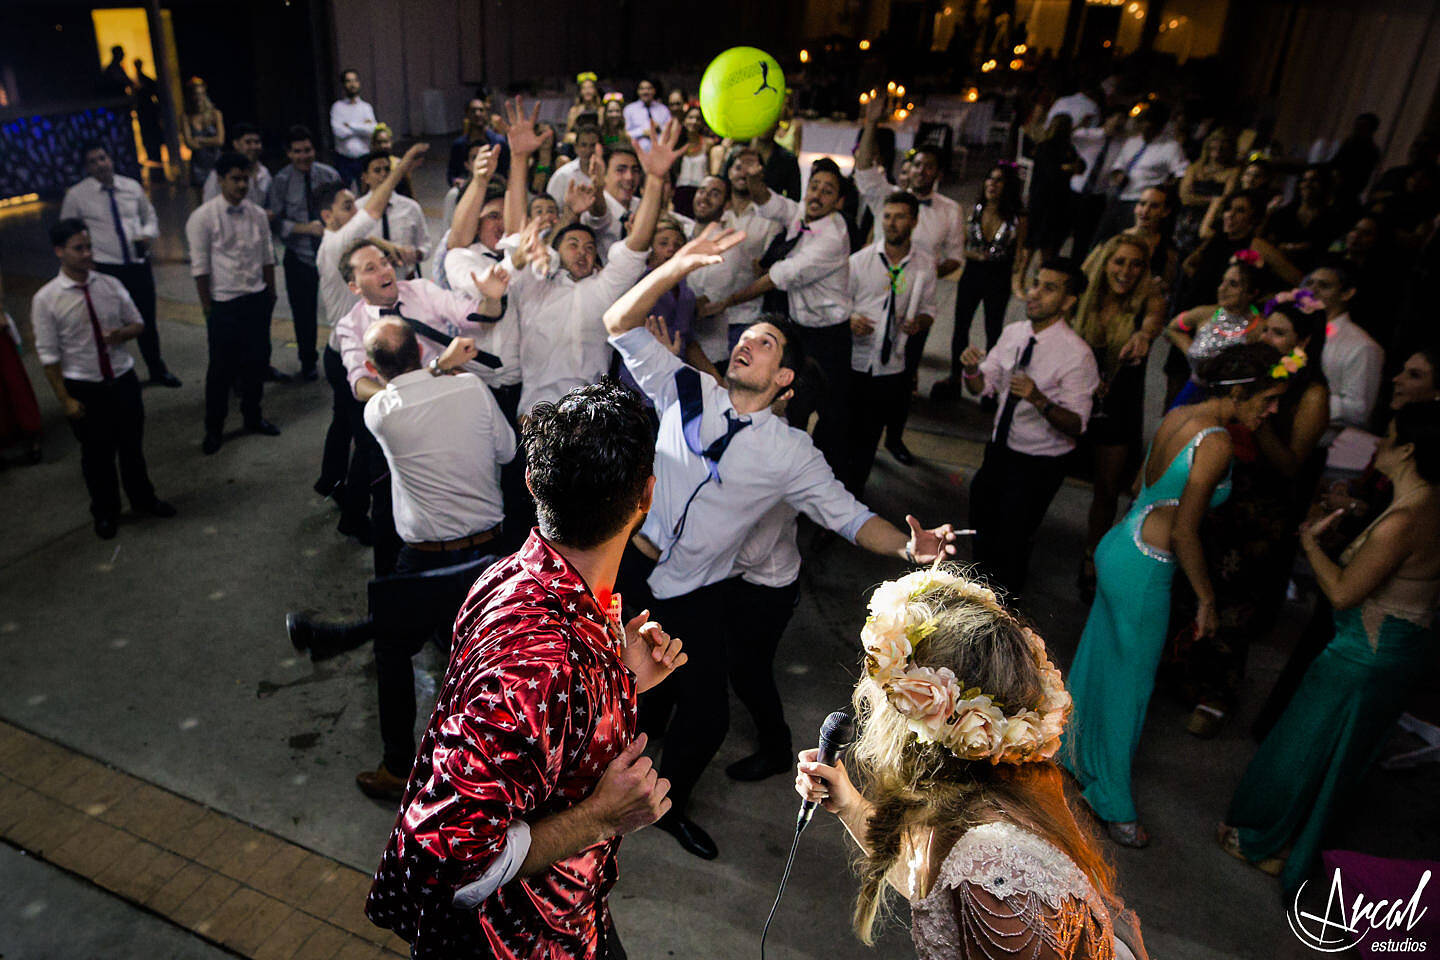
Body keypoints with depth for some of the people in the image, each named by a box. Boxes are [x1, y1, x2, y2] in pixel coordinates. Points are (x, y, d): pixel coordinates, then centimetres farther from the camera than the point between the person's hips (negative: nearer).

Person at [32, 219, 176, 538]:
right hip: (83, 388, -2)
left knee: (132, 445, 18)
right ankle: (105, 513, 34)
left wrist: (121, 334, -16)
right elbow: (48, 355, -9)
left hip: (123, 379, 3)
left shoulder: (111, 285, -5)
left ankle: (143, 498, 41)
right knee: (97, 454, 13)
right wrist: (65, 399, -10)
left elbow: (137, 323, 7)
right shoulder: (46, 299, -13)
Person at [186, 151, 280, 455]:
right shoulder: (203, 218, -9)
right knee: (221, 370, 3)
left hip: (257, 300, 4)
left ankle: (253, 417, 32)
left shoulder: (257, 214, 5)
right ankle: (213, 430, 17)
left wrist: (270, 294, 10)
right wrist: (208, 308, -7)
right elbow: (200, 267, -8)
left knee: (255, 363, 14)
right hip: (225, 304, -4)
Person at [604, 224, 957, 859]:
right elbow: (620, 324, -9)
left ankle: (668, 803, 36)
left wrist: (909, 546, -26)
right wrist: (678, 266, -24)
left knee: (706, 715, 4)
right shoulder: (686, 390, -5)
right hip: (633, 568, 0)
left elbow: (846, 514, -7)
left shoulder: (789, 452, -6)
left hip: (697, 595, 0)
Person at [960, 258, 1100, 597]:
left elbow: (1076, 425, -25)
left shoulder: (1077, 355, -22)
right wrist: (971, 368, -19)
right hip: (999, 450, 6)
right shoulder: (1013, 333, -3)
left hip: (1037, 466, -6)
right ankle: (983, 581, 54)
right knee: (982, 522, 25)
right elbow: (983, 386, 4)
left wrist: (1038, 399, -42)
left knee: (1010, 544, 5)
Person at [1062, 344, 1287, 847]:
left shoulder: (1177, 417, 3)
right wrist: (1207, 600, -9)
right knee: (1128, 683, 7)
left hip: (1118, 546, 9)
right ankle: (1111, 802, 24)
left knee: (1098, 660, 24)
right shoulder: (1216, 443, -22)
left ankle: (1073, 750, 45)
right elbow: (1184, 533, -20)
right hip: (1142, 572, -9)